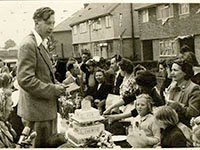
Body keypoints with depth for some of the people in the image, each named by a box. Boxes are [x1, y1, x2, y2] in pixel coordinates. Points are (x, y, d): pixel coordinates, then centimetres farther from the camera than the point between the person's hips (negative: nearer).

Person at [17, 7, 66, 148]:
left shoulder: (42, 44, 15)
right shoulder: (28, 45, -16)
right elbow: (25, 80, -23)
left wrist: (57, 85, 5)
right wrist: (53, 90, -18)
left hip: (47, 108, 10)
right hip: (37, 110, -10)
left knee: (50, 145, 16)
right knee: (40, 145, -1)